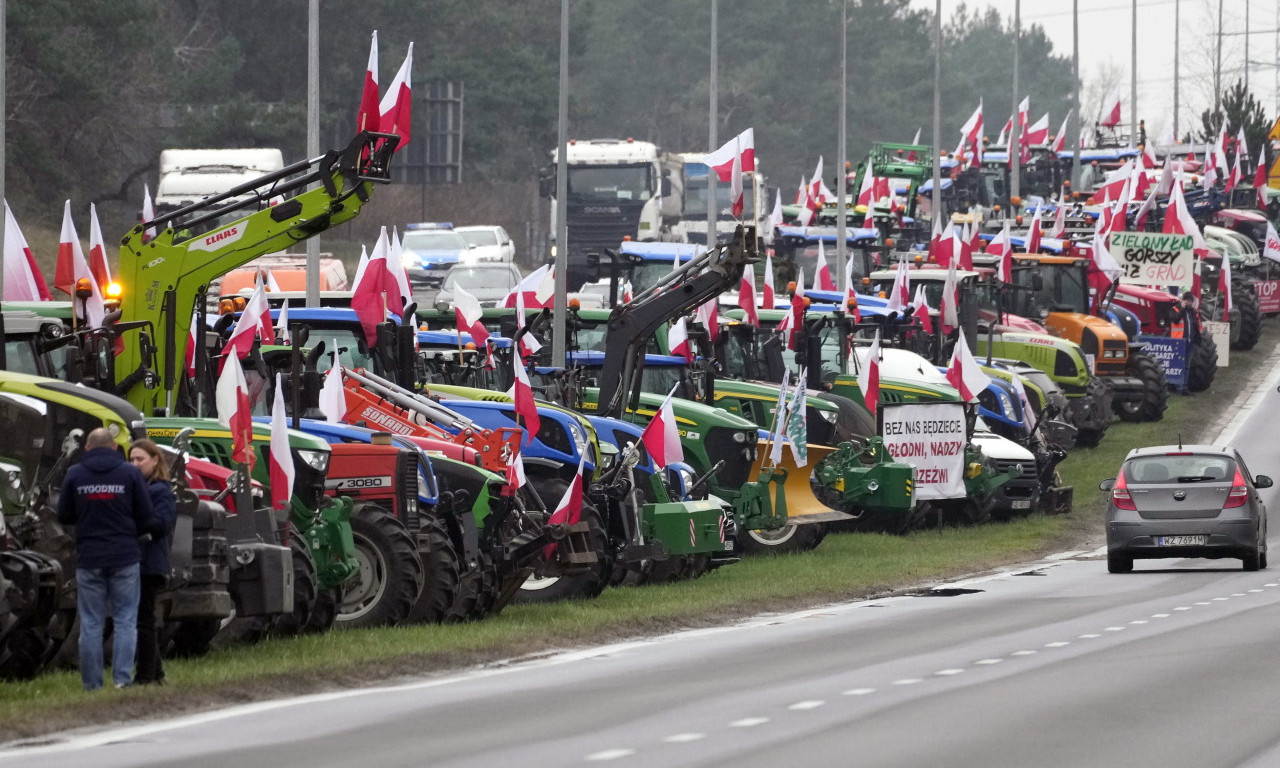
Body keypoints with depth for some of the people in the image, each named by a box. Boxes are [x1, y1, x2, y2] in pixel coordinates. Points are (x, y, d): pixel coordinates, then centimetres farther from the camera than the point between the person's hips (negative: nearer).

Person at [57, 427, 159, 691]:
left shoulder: (75, 474, 0)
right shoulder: (130, 473, -2)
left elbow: (64, 517, 7)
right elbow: (145, 517, 0)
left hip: (88, 558, 1)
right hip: (124, 558, -1)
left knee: (90, 624, 5)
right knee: (125, 621, 4)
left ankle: (92, 683, 4)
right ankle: (122, 678, -7)